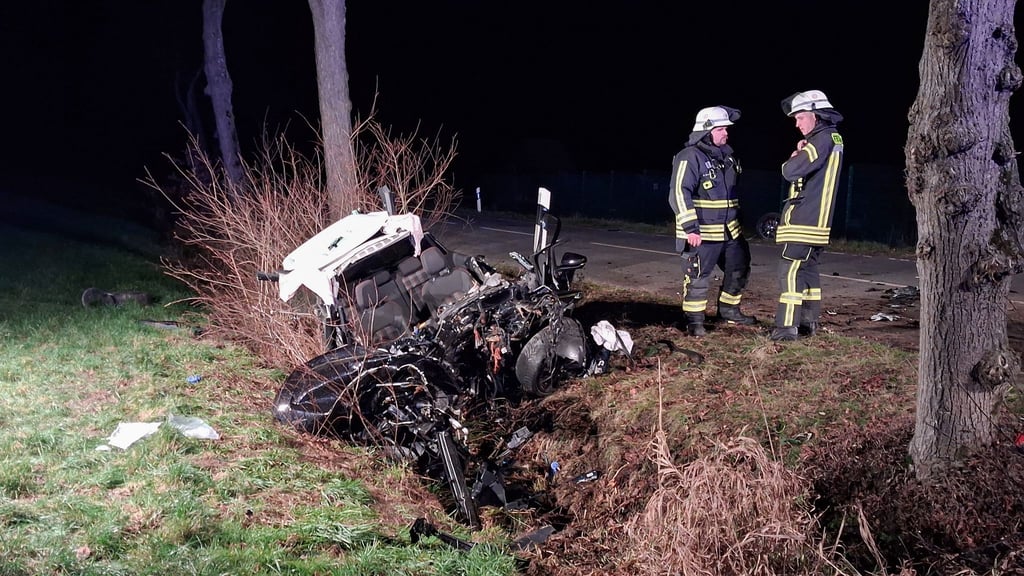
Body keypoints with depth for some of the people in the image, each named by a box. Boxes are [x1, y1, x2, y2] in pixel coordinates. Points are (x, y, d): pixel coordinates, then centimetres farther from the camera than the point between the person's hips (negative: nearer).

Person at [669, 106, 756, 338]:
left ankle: (728, 310, 32)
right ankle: (694, 321, 8)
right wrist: (690, 227, -25)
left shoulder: (726, 154, 12)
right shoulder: (690, 157, -15)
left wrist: (737, 218, 25)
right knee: (697, 277, -4)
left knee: (739, 269, 16)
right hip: (701, 233, -8)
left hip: (729, 230, 9)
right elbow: (679, 194, -21)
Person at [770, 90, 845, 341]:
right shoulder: (834, 138, 16)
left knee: (791, 271, -10)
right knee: (808, 269, 15)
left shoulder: (823, 139, -16)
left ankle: (787, 327, -12)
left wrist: (794, 157, -1)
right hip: (816, 220, 10)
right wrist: (800, 155, -1)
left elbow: (791, 171, -22)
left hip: (804, 220, -10)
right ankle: (809, 322, 21)